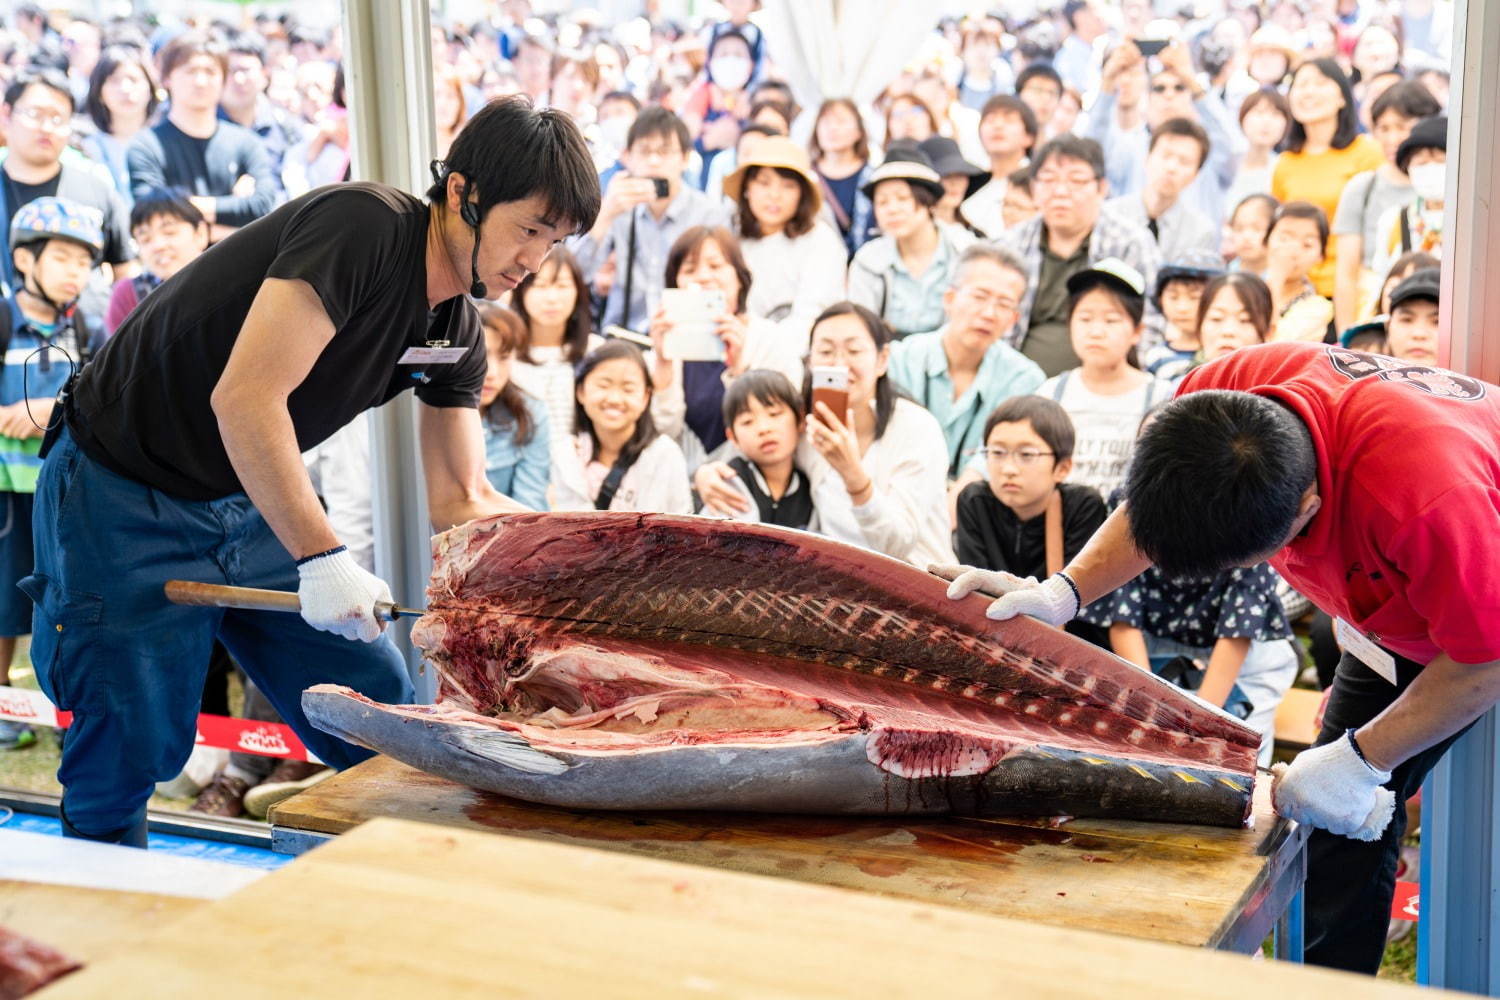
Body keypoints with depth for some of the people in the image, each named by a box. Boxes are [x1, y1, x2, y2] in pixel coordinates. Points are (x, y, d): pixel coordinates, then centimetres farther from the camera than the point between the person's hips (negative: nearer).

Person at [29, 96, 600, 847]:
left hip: (250, 505, 8)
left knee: (388, 718, 5)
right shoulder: (363, 225, -25)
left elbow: (461, 501, 4)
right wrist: (321, 558, -29)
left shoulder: (457, 334, 2)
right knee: (128, 752, -4)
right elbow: (244, 398, -32)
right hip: (121, 496, -8)